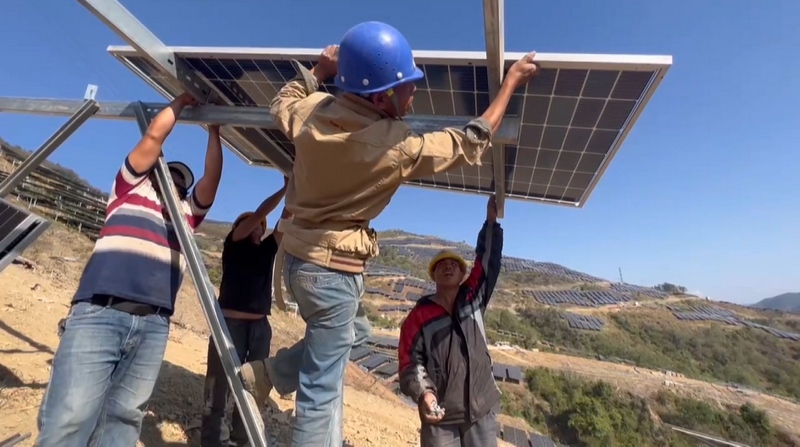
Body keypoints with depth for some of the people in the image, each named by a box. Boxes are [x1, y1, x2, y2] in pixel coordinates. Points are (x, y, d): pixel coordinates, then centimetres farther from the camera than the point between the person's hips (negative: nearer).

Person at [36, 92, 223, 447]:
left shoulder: (187, 212, 23)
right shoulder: (130, 189, 17)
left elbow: (213, 176, 14)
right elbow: (153, 138, 11)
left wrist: (213, 131, 22)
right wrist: (181, 101, 23)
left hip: (154, 325, 3)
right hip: (99, 314, -3)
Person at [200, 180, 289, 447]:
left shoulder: (268, 248, 13)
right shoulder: (233, 243, 2)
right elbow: (258, 213, -10)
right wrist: (285, 188, -12)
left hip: (260, 325, 5)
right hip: (231, 322, -4)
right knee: (223, 384, -3)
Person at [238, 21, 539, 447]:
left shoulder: (312, 111, -6)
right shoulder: (398, 145, -22)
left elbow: (281, 105, 20)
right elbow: (471, 143, -7)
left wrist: (317, 70, 21)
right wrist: (511, 80, 3)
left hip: (301, 255, 8)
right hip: (332, 267, -8)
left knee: (354, 331, 30)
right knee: (322, 390, 7)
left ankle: (264, 372, 33)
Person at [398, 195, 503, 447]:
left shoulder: (473, 299, 7)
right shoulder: (419, 315, 0)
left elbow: (488, 261, 2)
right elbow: (410, 361, -3)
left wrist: (491, 221, -2)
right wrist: (423, 393, -20)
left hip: (482, 411, 3)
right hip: (440, 416, -2)